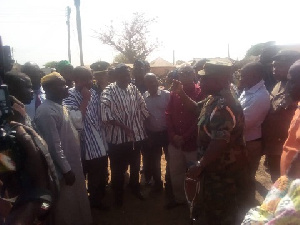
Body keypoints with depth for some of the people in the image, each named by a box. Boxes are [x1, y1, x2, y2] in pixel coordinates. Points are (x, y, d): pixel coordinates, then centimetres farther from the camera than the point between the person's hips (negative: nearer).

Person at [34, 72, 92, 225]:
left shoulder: (60, 106, 8)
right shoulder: (47, 112, -23)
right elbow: (54, 146, -23)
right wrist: (66, 170, -19)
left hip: (73, 162, 9)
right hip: (64, 167, -9)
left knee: (78, 200, 24)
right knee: (66, 206, 11)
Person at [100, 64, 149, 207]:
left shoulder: (134, 89, 4)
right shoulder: (108, 92, -11)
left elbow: (142, 108, 11)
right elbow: (106, 114, -21)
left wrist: (145, 128, 9)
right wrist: (124, 127, -23)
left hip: (137, 135, 5)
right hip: (118, 137, -5)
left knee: (135, 165, 21)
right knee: (118, 169, 10)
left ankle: (135, 188, 46)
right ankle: (118, 196, 31)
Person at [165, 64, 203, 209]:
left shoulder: (199, 93, -7)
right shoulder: (174, 93, 7)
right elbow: (168, 114, 6)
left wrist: (185, 137, -13)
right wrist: (173, 135, -6)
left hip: (193, 142, -4)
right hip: (174, 141, 4)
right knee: (175, 172, 14)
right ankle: (179, 198, 34)